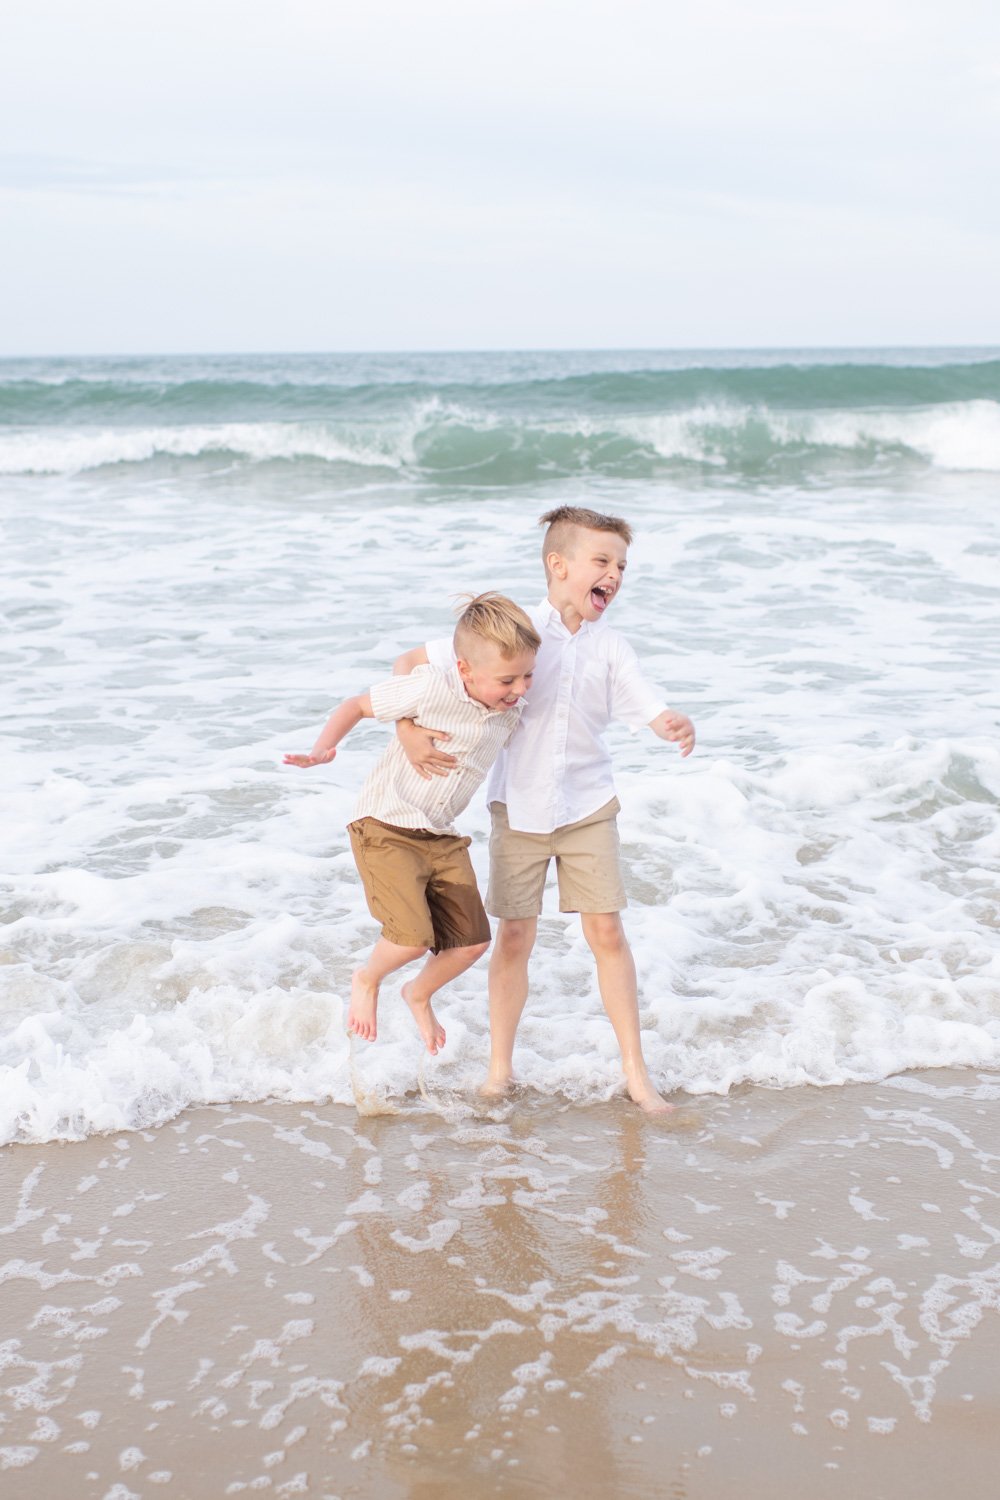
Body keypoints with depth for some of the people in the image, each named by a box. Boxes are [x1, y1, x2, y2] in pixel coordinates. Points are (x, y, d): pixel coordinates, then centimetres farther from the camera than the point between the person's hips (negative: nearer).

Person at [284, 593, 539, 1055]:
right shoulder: (430, 688, -25)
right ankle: (366, 980, 17)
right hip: (386, 826, -6)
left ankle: (420, 995, 35)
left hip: (443, 836, 7)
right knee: (414, 938, -18)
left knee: (473, 940, 3)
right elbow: (357, 705, -12)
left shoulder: (513, 710, -5)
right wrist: (322, 749, -24)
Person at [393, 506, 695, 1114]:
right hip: (519, 808, -1)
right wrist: (407, 730, -19)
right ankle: (500, 1069, 20)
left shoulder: (611, 649, -3)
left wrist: (678, 725, -37)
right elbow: (410, 663, -6)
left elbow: (653, 709, -13)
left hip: (588, 807, 1)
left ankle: (636, 1071, 12)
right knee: (514, 937, 4)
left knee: (607, 931, 1)